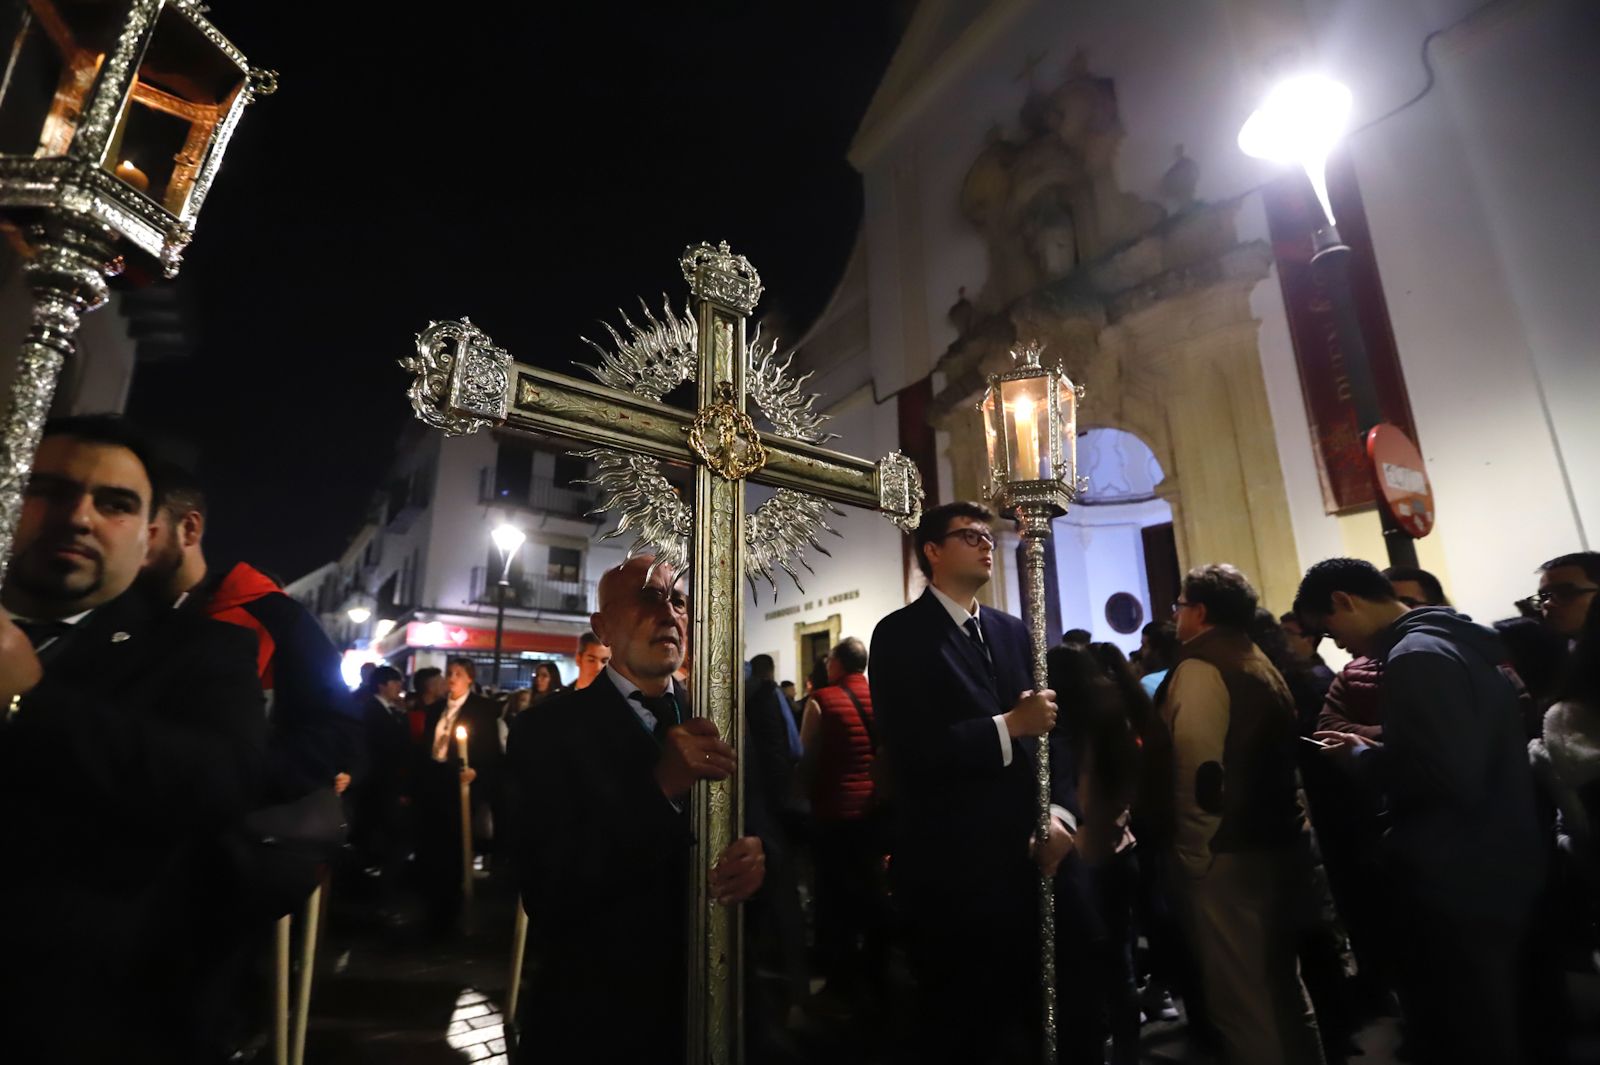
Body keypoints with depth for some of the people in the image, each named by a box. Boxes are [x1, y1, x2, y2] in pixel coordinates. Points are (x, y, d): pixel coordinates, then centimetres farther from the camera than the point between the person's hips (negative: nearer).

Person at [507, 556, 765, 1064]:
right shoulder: (547, 731, -13)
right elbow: (547, 893, -21)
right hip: (595, 1020, -3)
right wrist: (660, 787, -31)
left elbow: (764, 823, 1)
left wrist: (758, 855, -22)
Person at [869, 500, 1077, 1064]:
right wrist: (1008, 725, -17)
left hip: (1024, 852, 6)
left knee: (1024, 1007, 17)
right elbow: (912, 747, -18)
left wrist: (1060, 812, -8)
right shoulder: (900, 634, -8)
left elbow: (1048, 728, 6)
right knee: (956, 1020, 11)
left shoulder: (1013, 631, 11)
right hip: (950, 860, -5)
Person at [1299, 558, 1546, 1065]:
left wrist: (1363, 759, -14)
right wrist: (1377, 750, 7)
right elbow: (1467, 754, 16)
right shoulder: (1454, 640, 11)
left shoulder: (1416, 657, -21)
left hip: (1456, 886, -10)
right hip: (1494, 873, 10)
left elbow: (1448, 776, -29)